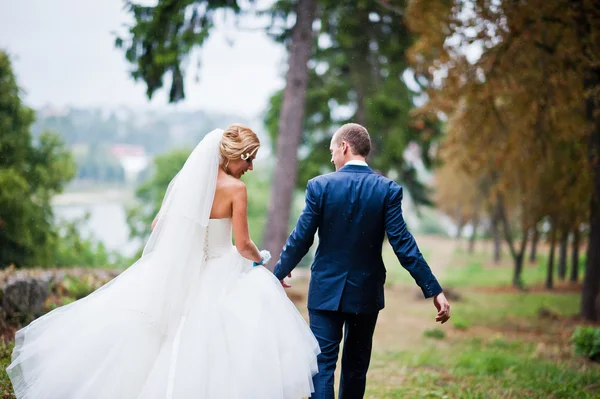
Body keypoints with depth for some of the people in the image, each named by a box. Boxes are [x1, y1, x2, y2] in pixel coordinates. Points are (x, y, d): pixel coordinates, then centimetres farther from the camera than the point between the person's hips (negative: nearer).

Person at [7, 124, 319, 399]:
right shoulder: (236, 189, -15)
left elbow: (158, 225, 7)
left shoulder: (187, 178, 1)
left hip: (177, 273, 6)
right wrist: (261, 259, 6)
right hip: (220, 275, -6)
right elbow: (243, 246, -13)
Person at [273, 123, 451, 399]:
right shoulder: (388, 190, -8)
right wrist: (434, 291, -9)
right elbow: (403, 244, -12)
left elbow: (300, 240, -6)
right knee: (356, 367, 16)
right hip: (366, 293, 2)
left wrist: (278, 273, 11)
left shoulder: (320, 185, -9)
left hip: (326, 291, -2)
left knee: (322, 366, -1)